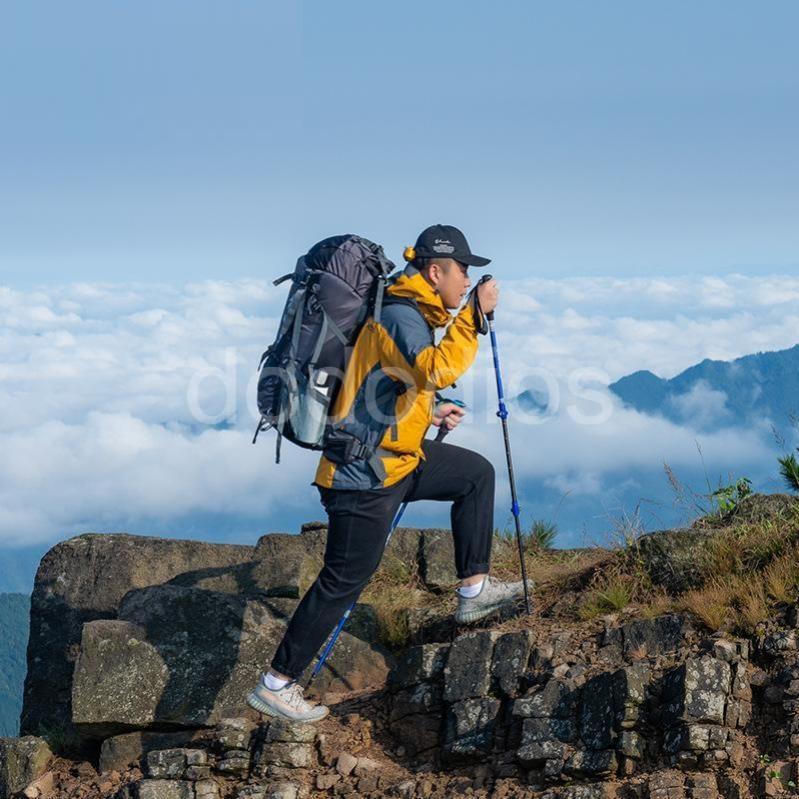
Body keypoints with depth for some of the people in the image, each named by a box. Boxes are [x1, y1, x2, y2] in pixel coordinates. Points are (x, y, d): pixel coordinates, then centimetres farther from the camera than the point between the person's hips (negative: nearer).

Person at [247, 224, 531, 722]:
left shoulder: (410, 315, 12)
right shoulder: (400, 317, -19)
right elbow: (437, 371, -35)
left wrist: (429, 413, 16)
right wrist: (474, 314, -30)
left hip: (395, 457, 10)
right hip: (367, 472, -10)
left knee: (477, 473, 15)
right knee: (344, 581, -4)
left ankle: (474, 591, 18)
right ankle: (276, 685, 3)